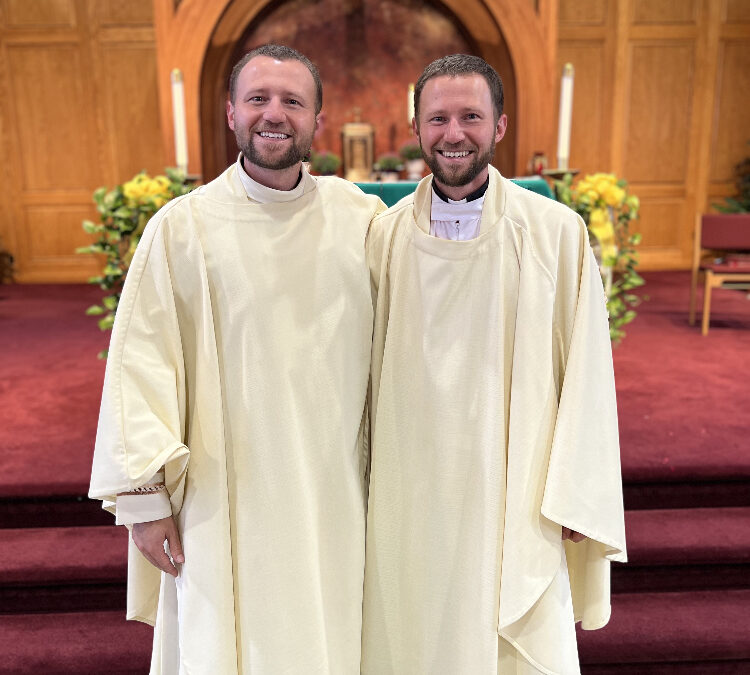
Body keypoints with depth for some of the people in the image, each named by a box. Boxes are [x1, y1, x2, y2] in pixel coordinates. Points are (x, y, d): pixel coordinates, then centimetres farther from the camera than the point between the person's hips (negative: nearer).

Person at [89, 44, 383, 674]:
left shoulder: (362, 218, 0)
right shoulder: (181, 227, -5)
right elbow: (143, 362, -6)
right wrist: (145, 497, -6)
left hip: (338, 497, 2)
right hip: (227, 499, -2)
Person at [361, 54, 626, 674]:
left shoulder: (558, 233, -5)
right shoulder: (385, 237, 1)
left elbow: (586, 371, -2)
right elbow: (367, 367, 7)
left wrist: (577, 500, -3)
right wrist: (364, 483, 10)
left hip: (515, 500, -1)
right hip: (408, 500, 2)